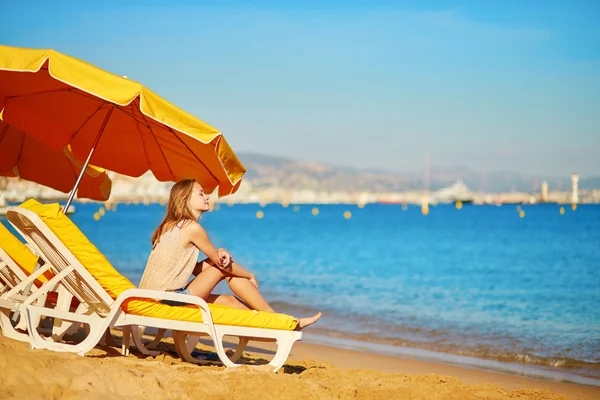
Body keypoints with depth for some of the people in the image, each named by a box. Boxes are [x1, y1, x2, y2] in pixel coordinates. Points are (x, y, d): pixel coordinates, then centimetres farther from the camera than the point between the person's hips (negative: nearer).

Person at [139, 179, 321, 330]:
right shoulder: (193, 228, -13)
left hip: (156, 297, 9)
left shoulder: (170, 226, 14)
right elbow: (221, 263, -2)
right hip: (171, 299, -9)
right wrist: (250, 276, 14)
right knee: (224, 268, -3)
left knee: (229, 300, 14)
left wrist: (218, 254, -3)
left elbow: (195, 269, 14)